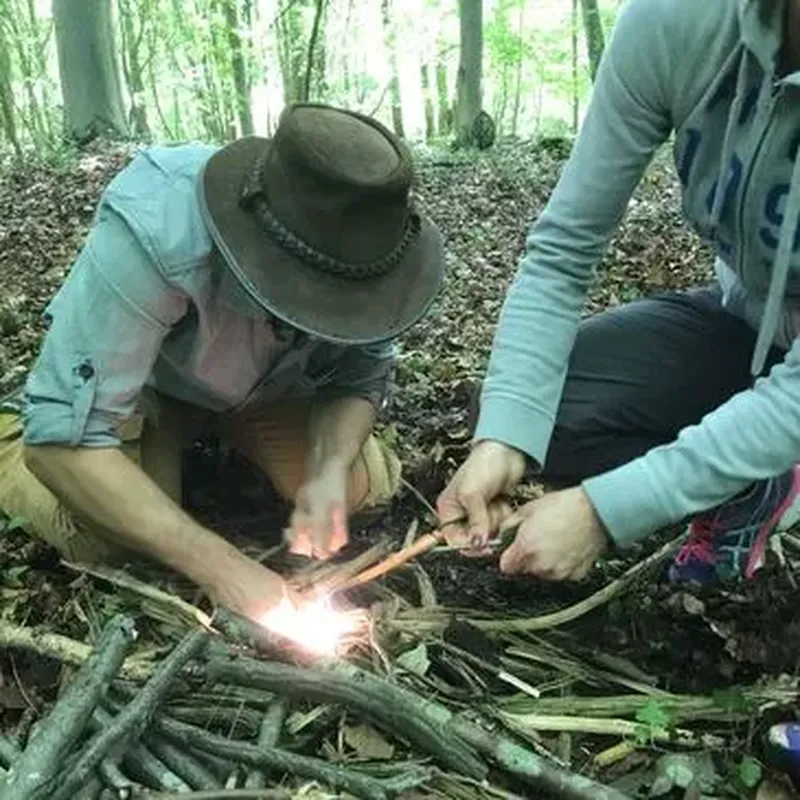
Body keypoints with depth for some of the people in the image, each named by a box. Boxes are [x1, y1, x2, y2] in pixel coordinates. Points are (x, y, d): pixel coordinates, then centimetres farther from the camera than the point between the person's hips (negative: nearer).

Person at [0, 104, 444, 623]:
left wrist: (330, 470, -35)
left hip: (271, 388, 4)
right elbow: (66, 431, -40)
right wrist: (219, 566, -45)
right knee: (110, 537, -25)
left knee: (367, 489, -11)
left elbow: (362, 379, -13)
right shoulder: (152, 233, -42)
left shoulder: (359, 252, -29)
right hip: (144, 383, -3)